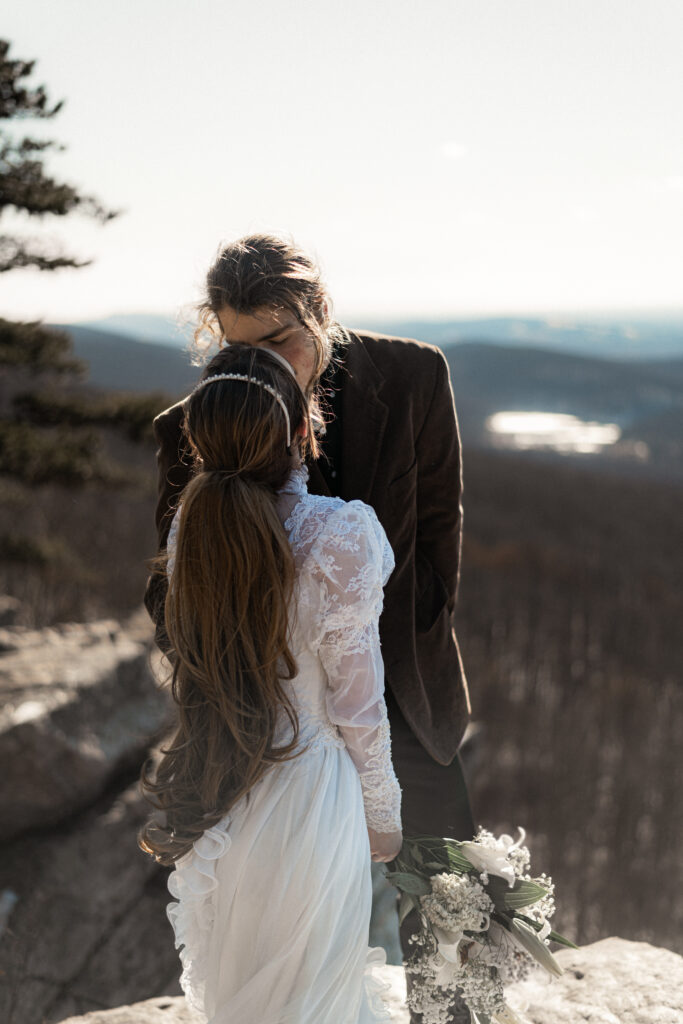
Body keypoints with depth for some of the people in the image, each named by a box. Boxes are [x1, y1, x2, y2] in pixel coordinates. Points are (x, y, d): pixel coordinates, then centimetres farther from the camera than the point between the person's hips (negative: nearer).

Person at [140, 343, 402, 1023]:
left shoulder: (190, 527, -9)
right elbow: (356, 701, -16)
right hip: (307, 789, -4)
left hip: (212, 803, 5)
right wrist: (383, 814, -1)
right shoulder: (340, 536, -23)